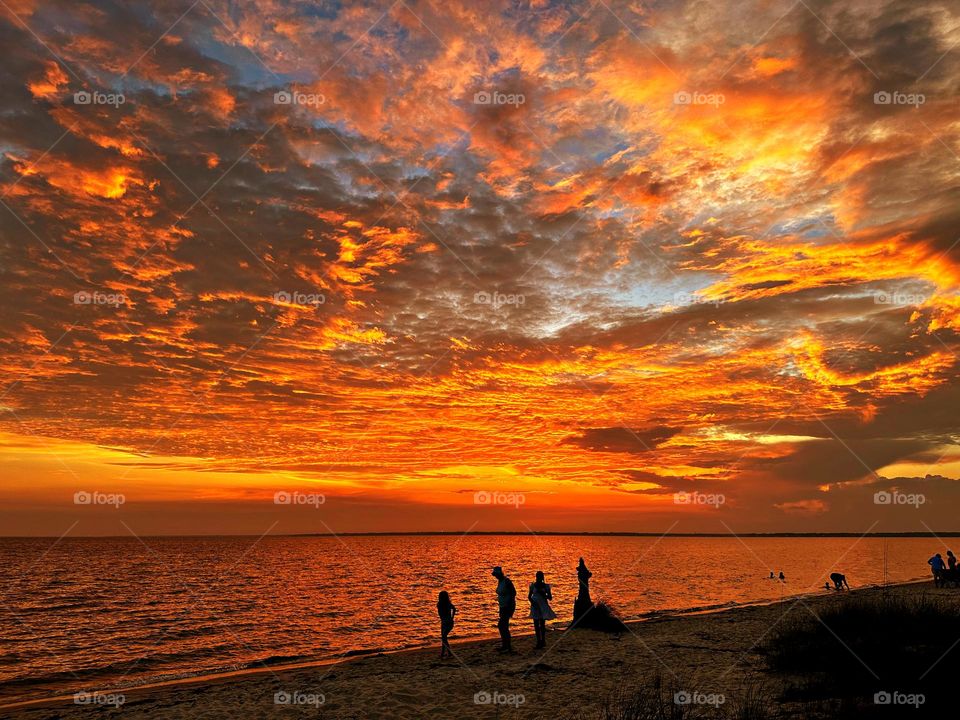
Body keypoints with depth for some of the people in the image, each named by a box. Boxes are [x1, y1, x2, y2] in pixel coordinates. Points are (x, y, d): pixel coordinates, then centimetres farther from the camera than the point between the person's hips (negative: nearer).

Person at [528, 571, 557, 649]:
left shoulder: (546, 586, -1)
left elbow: (550, 598, 1)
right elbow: (529, 596, 8)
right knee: (536, 624, 2)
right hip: (535, 607, 1)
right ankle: (539, 641, 11)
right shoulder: (533, 585, 2)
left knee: (542, 624, -1)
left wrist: (543, 594, -15)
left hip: (543, 607, -1)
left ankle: (543, 640, 10)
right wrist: (532, 601, -12)